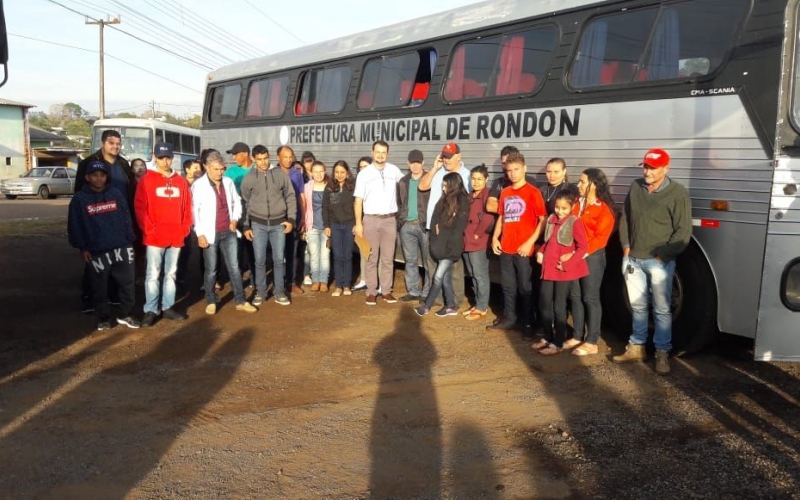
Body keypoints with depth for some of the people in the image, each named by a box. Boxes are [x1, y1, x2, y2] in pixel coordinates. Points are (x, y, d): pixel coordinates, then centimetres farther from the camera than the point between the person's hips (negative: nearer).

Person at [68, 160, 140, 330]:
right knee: (100, 287, 8)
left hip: (121, 248, 2)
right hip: (96, 252, -2)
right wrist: (82, 248, -4)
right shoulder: (79, 199, -1)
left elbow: (126, 219, 7)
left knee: (128, 282, 5)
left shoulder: (116, 194, 5)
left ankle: (125, 315, 20)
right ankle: (103, 318, 22)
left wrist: (130, 241, 3)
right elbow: (75, 226, 0)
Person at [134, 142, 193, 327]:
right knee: (153, 274, -1)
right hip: (155, 237, -4)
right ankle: (150, 310, 5)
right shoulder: (147, 180, -2)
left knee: (171, 273, 12)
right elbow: (139, 207, -5)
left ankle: (168, 307, 21)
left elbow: (187, 207, 11)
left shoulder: (181, 182, 9)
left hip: (176, 237, 4)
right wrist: (149, 230, -11)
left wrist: (185, 229, 1)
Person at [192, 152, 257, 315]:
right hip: (210, 234, -4)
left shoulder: (228, 182, 5)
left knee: (234, 267, 6)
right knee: (211, 270, 6)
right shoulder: (198, 185, -10)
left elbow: (237, 201, 19)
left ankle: (240, 301, 13)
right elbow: (194, 210, -11)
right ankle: (211, 301, 21)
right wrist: (200, 234, -15)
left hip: (229, 232, 4)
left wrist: (235, 219, 4)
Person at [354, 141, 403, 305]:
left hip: (390, 219, 1)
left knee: (388, 258, 7)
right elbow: (358, 200, -1)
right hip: (371, 219, -1)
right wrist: (358, 223, -6)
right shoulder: (364, 174, -1)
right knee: (372, 258, 3)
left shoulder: (394, 171, 3)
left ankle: (386, 291, 15)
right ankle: (371, 292, 9)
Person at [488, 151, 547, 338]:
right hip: (505, 248, 6)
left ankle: (527, 324, 14)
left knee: (525, 287, 4)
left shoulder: (532, 192, -7)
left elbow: (543, 220, -10)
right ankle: (509, 319, 27)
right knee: (508, 286, 15)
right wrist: (495, 238, 7)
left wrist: (530, 242, -16)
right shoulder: (505, 192, 11)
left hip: (523, 249, -6)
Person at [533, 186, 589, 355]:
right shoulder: (551, 219, 8)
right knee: (544, 303, 12)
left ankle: (558, 344, 14)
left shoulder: (575, 222, -11)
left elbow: (583, 247, -13)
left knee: (559, 306, 2)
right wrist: (540, 252, 3)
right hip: (548, 268, 7)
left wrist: (568, 263, -19)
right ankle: (547, 338, 29)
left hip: (564, 271, -6)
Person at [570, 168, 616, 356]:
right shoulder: (578, 203, 12)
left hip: (593, 257, -6)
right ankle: (578, 336, 22)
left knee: (591, 298, -1)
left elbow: (600, 238, -14)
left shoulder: (604, 209, -9)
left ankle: (592, 342, 6)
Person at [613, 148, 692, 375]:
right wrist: (626, 246, 5)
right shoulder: (636, 187, 6)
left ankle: (662, 353, 9)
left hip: (659, 262, -5)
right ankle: (637, 347, 25)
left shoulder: (677, 193, -10)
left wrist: (662, 257, -14)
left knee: (661, 309, 1)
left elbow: (683, 232, -12)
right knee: (638, 305, 14)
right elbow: (625, 218, 14)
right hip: (634, 259, 5)